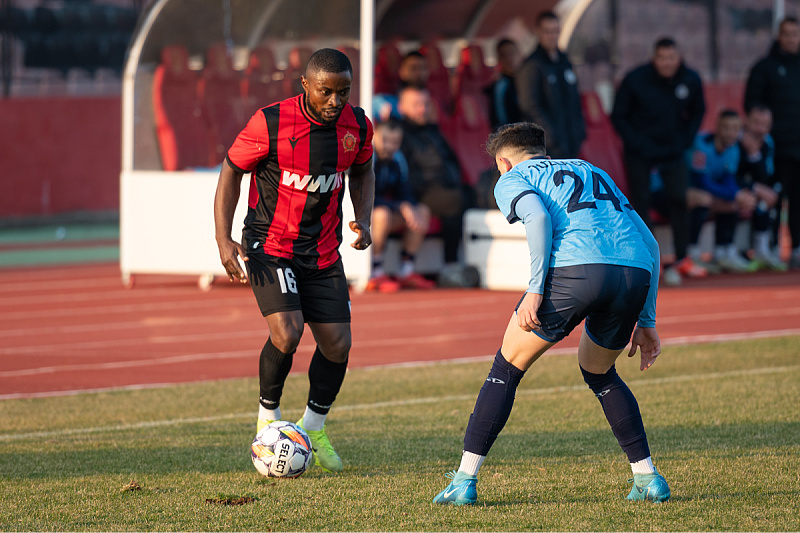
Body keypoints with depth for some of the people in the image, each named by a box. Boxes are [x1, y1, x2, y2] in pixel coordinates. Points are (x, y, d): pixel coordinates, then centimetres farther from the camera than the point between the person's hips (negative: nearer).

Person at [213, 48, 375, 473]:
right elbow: (231, 170, -7)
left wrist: (363, 219, -1)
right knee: (287, 333, -22)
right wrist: (223, 239, -14)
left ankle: (313, 429, 23)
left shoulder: (357, 127, -6)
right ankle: (268, 418, 3)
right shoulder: (271, 123, -19)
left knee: (337, 344, -1)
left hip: (324, 252, 5)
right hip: (270, 244, -5)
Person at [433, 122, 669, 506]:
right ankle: (648, 477, 22)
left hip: (575, 266, -5)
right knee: (599, 373, 29)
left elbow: (538, 216, -5)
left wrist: (535, 290, -8)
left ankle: (464, 481, 9)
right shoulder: (594, 173, 37)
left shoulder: (512, 179, 20)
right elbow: (649, 243, 30)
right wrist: (646, 322, 31)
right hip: (636, 272, 5)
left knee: (507, 368, 12)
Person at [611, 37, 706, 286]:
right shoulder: (635, 80, -15)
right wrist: (637, 145, -13)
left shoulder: (691, 80, -5)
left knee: (678, 200, -3)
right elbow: (618, 116, -6)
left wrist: (685, 141, 1)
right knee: (641, 204, -4)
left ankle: (681, 259, 4)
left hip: (673, 151, 3)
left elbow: (697, 112, 13)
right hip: (639, 154, -3)